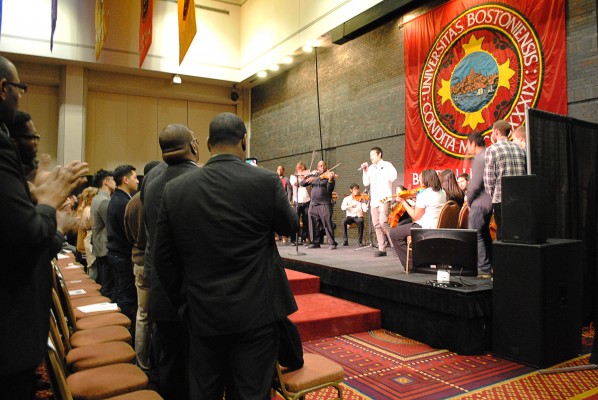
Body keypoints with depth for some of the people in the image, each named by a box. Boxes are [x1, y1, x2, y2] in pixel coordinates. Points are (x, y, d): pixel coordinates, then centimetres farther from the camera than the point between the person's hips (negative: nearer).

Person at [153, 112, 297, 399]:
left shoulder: (175, 189, -4)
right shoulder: (266, 182, -13)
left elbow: (165, 259, 2)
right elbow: (288, 226, 6)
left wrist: (185, 303, 13)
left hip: (202, 315, 3)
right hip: (256, 312, -2)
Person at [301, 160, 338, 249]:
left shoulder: (328, 176, 4)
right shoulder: (313, 176, 15)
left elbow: (330, 190, -9)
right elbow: (302, 183, 10)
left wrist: (330, 180, -25)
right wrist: (308, 180, -10)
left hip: (324, 204, -4)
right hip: (313, 204, 4)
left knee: (327, 223, -9)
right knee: (314, 225, 7)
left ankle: (332, 243, -3)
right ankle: (315, 242, 17)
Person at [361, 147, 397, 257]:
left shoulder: (386, 165, 0)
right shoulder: (370, 168, 16)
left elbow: (393, 177, -17)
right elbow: (366, 183, 13)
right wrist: (365, 171, 5)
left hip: (384, 199, -6)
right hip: (374, 200, 6)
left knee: (383, 222, -19)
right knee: (377, 225, 4)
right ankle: (381, 249, 9)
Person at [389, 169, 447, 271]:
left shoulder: (423, 195, -17)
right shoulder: (443, 193, 7)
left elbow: (415, 216, -14)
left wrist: (403, 202, -7)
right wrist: (417, 202, 14)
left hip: (425, 228, -9)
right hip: (438, 227, 9)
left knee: (394, 234, 3)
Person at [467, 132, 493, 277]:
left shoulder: (479, 158, -15)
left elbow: (475, 184, -20)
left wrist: (469, 201, -4)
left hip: (480, 203, -10)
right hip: (489, 202, 10)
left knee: (475, 235, -5)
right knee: (484, 234, 18)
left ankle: (484, 269, -4)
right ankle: (489, 265, 27)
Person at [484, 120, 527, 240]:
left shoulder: (492, 150, -3)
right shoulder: (519, 149, 13)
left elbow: (489, 177, -7)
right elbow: (525, 174, 12)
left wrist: (492, 195, 4)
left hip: (501, 199, -5)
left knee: (503, 234, 0)